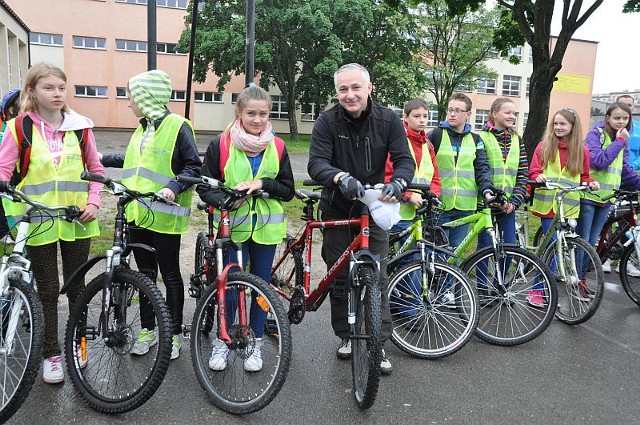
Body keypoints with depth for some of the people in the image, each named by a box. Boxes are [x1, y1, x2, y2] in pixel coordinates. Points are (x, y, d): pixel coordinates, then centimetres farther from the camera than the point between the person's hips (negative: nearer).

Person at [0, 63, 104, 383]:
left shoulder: (80, 126, 2)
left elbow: (96, 170, 9)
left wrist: (93, 201, -4)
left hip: (77, 221, 1)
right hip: (39, 222, -1)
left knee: (76, 286, 13)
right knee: (47, 291, 8)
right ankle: (50, 353, 24)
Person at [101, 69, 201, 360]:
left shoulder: (177, 126, -10)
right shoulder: (143, 128, 15)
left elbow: (193, 166, -12)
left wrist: (173, 188, -25)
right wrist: (103, 159, 33)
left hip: (163, 215, -7)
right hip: (138, 213, 8)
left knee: (170, 275, 4)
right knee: (145, 273, 15)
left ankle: (175, 333, 18)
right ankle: (148, 329, 29)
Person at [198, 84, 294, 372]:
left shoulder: (277, 147, 1)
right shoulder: (221, 145, -6)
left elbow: (288, 190, 2)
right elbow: (205, 185, -1)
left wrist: (262, 184, -16)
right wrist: (222, 199, -21)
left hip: (266, 226, 2)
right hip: (233, 225, -2)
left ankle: (255, 343, 26)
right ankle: (222, 341, 22)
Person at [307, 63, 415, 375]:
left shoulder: (388, 120, -7)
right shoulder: (327, 121, -11)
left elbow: (405, 159, -12)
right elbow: (316, 163, -22)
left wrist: (397, 182, -35)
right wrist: (341, 177, -43)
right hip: (337, 211, 0)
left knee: (377, 277, -2)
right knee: (340, 277, 9)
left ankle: (379, 344, 10)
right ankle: (346, 336, 27)